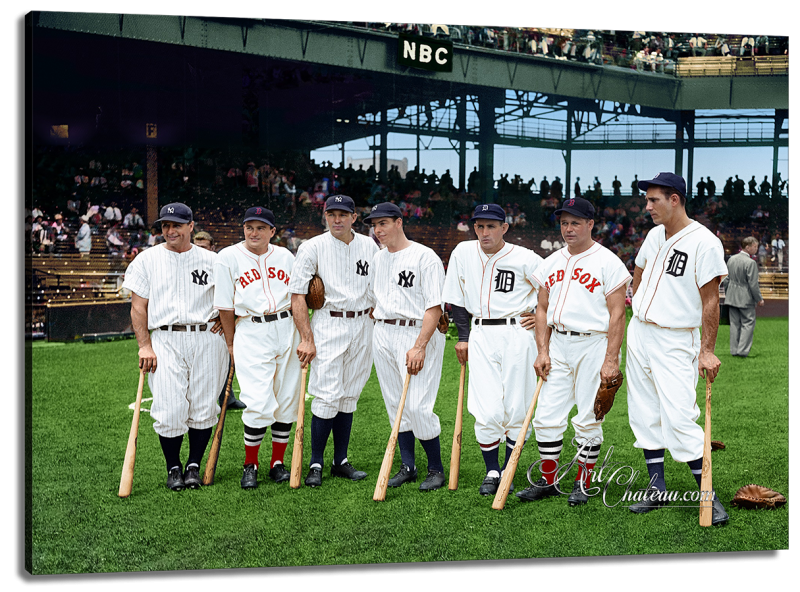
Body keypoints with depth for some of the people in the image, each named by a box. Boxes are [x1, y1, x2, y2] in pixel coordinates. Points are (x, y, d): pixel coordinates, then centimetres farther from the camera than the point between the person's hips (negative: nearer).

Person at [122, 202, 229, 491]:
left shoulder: (212, 260, 10)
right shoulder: (147, 259, 8)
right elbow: (138, 307, 5)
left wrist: (222, 320, 2)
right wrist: (145, 346, -4)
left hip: (207, 340, 1)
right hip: (165, 340, -1)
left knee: (203, 408, 1)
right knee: (169, 410, -7)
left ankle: (194, 465, 17)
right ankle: (173, 468, 11)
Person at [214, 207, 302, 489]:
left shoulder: (285, 256, 11)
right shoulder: (228, 257, 1)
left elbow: (296, 297, 15)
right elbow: (225, 306, 2)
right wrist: (231, 345, 1)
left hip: (286, 329, 4)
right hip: (250, 333, -4)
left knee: (287, 400, 5)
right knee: (259, 405, -12)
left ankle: (278, 462, 20)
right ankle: (250, 465, 8)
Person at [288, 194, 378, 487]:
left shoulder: (369, 246, 7)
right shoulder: (312, 247, -5)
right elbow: (298, 294, -7)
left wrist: (372, 327, 7)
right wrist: (306, 339, -13)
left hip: (362, 325, 4)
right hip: (328, 325, -4)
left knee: (349, 396, 9)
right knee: (327, 396, -9)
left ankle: (340, 462, 18)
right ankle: (316, 464, 3)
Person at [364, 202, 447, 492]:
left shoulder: (425, 256, -9)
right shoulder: (377, 259, 14)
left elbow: (435, 307, -14)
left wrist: (419, 346, -20)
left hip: (418, 333, -7)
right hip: (382, 334, 7)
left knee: (417, 407, -11)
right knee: (395, 405, 10)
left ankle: (436, 468, 6)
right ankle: (408, 467, 21)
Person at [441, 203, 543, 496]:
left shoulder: (525, 259, -6)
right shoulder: (463, 253, 4)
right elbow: (457, 297, 12)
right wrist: (463, 336, 9)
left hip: (518, 335, -2)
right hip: (480, 336, 2)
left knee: (517, 408, 0)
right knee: (486, 411, -5)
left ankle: (508, 469, 17)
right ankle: (491, 471, 12)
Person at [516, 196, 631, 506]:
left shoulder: (608, 262, -6)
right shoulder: (551, 263, 12)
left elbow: (617, 313, -10)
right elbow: (542, 309, 15)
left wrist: (611, 360, -16)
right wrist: (542, 351, 4)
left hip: (593, 344, -5)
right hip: (557, 344, 5)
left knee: (588, 419, 1)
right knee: (546, 416, 5)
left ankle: (583, 483, 14)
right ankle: (548, 481, 17)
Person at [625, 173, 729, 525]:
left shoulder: (705, 242, -14)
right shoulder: (655, 235, 8)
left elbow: (710, 299, -16)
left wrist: (707, 350, -19)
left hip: (676, 341, -7)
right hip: (639, 334, 7)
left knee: (679, 421, -12)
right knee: (645, 416, 10)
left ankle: (708, 495, 1)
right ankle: (657, 489, 20)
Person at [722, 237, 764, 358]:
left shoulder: (731, 259, 6)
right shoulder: (750, 263, -18)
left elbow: (726, 279, 13)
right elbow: (753, 284, -17)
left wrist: (727, 294, 23)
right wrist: (759, 299, -6)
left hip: (731, 297, 7)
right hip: (746, 298, -7)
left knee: (735, 324, 12)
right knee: (748, 323, 3)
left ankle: (734, 350, 15)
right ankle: (742, 350, -2)